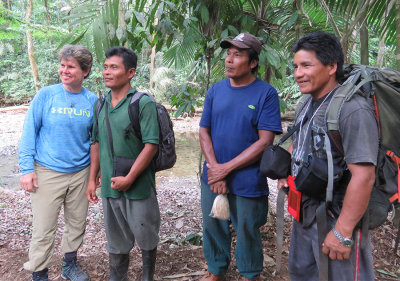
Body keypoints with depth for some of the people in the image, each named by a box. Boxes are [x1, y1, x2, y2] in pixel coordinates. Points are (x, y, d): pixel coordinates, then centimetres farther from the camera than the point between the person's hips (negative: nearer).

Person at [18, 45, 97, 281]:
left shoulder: (92, 101, -1)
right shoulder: (46, 95, -7)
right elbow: (29, 132, -5)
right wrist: (27, 169, -9)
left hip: (80, 172, 3)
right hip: (48, 172, -3)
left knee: (77, 224, 16)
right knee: (44, 229, 3)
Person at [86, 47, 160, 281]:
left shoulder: (144, 103, -11)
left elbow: (151, 145, -16)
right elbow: (97, 143, 13)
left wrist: (129, 179, -18)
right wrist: (92, 179, 9)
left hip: (139, 186, -5)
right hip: (110, 186, 5)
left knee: (146, 237, 12)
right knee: (117, 240, 18)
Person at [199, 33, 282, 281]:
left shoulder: (266, 93, -10)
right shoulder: (216, 90, 3)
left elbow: (265, 141, -15)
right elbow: (204, 132, 4)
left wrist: (226, 168, -16)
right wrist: (214, 169, -11)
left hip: (248, 182, -4)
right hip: (213, 177, 4)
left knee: (247, 232, 12)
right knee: (213, 227, 17)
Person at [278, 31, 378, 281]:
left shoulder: (353, 109, -24)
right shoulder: (307, 103, 6)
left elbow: (364, 176, -29)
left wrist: (343, 233, -26)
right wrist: (287, 173, 8)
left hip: (336, 219, -9)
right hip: (304, 212, 9)